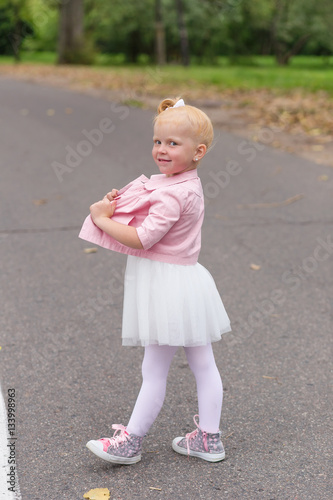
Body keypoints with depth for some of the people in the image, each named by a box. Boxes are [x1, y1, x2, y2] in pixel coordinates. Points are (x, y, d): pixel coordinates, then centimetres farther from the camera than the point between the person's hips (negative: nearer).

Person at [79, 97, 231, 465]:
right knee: (202, 365, 13)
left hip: (168, 287, -10)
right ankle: (208, 438, 23)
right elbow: (152, 220, 17)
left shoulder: (172, 194, -21)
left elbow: (142, 239, -23)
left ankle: (130, 442, 12)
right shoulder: (188, 185, 10)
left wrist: (101, 218, -12)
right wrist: (117, 206, 0)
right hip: (185, 278, 10)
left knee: (154, 371, 1)